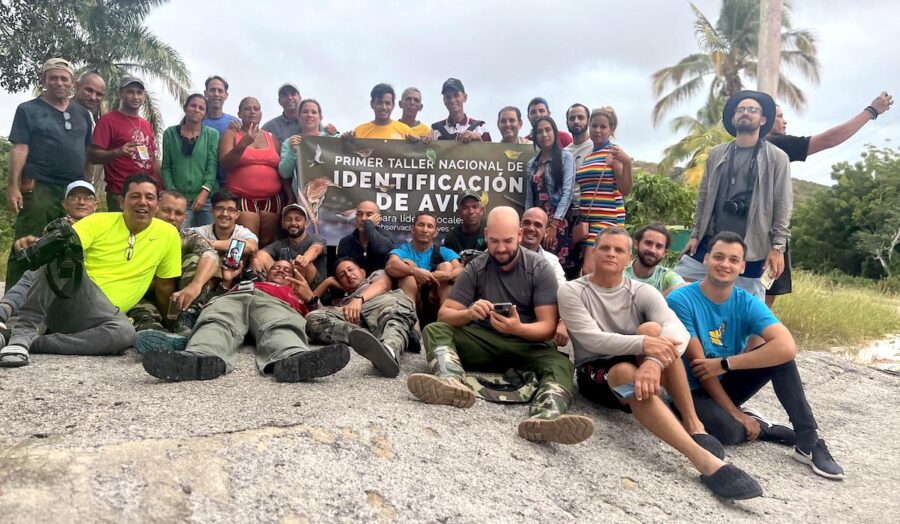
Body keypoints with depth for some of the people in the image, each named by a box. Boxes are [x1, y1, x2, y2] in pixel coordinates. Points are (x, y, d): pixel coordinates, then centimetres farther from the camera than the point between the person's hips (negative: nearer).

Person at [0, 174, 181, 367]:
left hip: (101, 315, 0)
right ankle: (23, 333, -31)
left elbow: (164, 287, 11)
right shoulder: (99, 221, 2)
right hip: (65, 295, 0)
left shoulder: (168, 234, 4)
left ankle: (32, 342, -26)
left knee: (124, 332, -38)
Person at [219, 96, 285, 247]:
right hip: (243, 199, -3)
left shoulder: (271, 137, 16)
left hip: (271, 200, 3)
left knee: (267, 243, -1)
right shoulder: (231, 134, 8)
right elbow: (224, 164, -6)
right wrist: (243, 144, -19)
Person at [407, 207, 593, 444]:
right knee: (435, 330, -20)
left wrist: (518, 328, -34)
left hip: (526, 345, -2)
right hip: (483, 342, 2)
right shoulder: (475, 269, 0)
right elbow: (444, 314, -5)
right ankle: (452, 383, -50)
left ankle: (546, 416, -64)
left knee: (560, 363, -32)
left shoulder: (540, 269, -6)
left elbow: (548, 327, -12)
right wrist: (468, 313, -28)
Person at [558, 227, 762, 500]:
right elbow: (592, 340, -20)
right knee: (628, 373, -38)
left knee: (652, 328, -28)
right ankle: (706, 461, -49)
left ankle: (694, 425, -26)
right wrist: (643, 344, -36)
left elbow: (678, 331, -20)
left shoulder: (642, 292, -1)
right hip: (595, 373, -2)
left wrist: (653, 361, -42)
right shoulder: (571, 291, -6)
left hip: (636, 365, 3)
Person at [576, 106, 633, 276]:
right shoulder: (586, 155, 15)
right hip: (586, 220, 7)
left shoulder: (613, 153, -4)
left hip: (606, 220, -7)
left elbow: (625, 190, -11)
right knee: (587, 271, 7)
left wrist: (627, 163, -23)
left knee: (589, 270, -15)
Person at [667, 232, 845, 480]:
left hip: (727, 384, 5)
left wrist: (724, 364, -29)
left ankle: (808, 442, -13)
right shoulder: (681, 300, -18)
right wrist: (735, 413, -19)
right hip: (692, 391, -4)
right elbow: (697, 363, -19)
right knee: (728, 430, -35)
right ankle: (761, 428, 0)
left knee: (779, 351, -19)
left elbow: (788, 347, -25)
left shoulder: (748, 303, -8)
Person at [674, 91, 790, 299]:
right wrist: (695, 235, 6)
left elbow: (782, 206, -3)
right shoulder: (717, 154, 9)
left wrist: (778, 247, -8)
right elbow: (703, 198, 11)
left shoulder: (777, 158, 0)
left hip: (751, 248, -3)